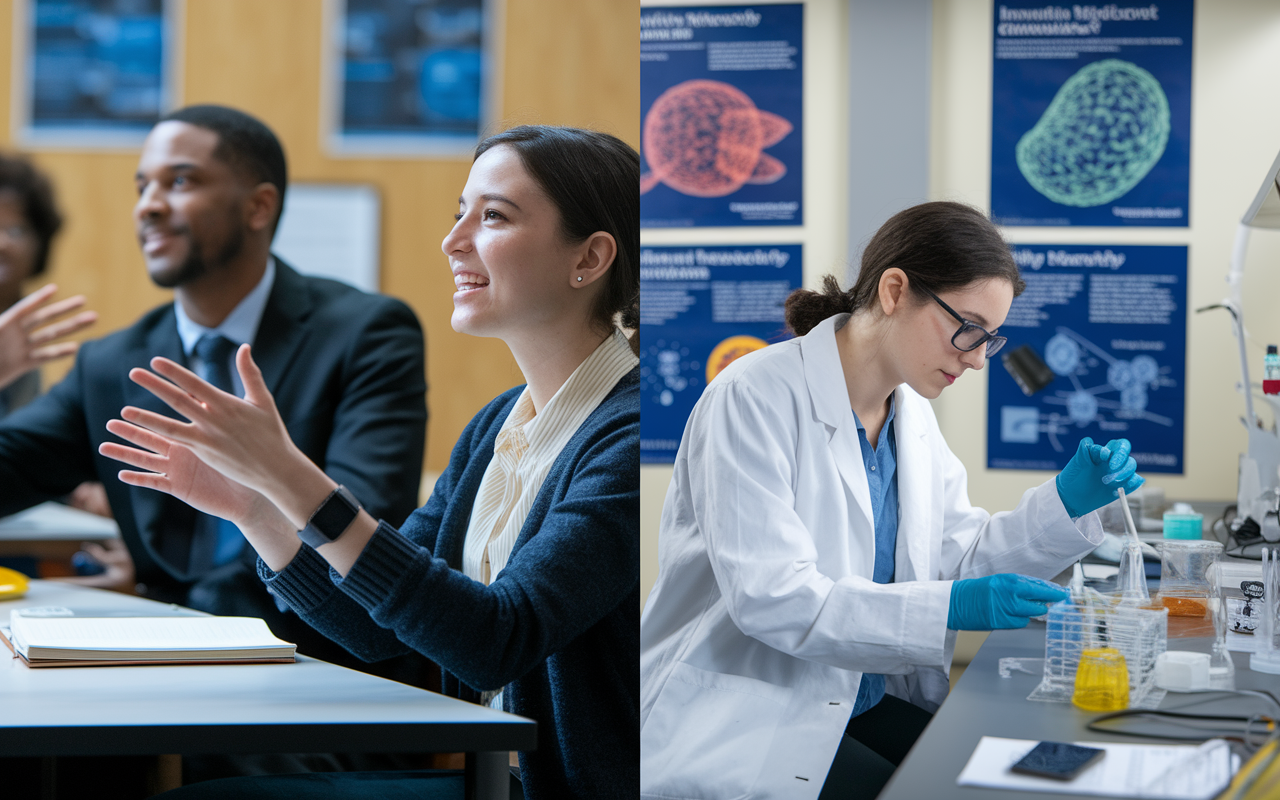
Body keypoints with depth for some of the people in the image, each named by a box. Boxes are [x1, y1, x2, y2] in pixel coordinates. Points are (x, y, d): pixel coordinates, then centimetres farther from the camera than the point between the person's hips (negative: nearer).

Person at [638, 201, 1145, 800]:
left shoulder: (911, 412, 10)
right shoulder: (755, 398, -17)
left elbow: (956, 558, 10)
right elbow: (767, 595, -25)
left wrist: (1068, 502, -5)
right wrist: (946, 609, -32)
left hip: (862, 702, 8)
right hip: (739, 722, -8)